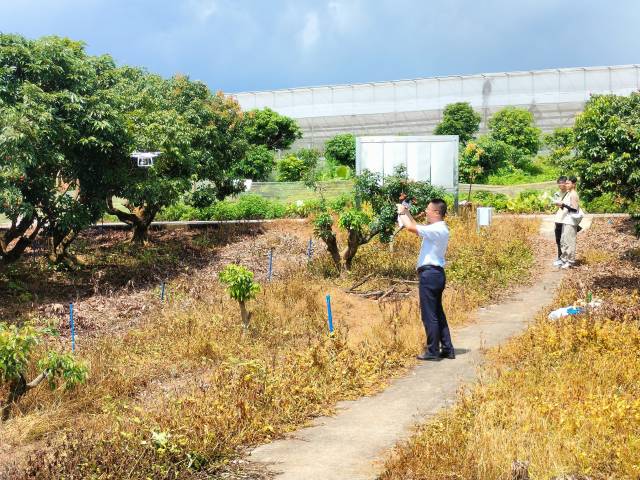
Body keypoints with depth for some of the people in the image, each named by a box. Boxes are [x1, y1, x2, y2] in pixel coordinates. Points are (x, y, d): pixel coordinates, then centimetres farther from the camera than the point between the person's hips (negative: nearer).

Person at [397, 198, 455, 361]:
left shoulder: (437, 229, -16)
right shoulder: (439, 229, 15)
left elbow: (411, 228, -24)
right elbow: (417, 227, 29)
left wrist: (402, 213, -7)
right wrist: (407, 213, 20)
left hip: (430, 274, -10)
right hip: (436, 274, 10)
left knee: (429, 315, -3)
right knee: (437, 313, 14)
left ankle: (433, 351, 2)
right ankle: (447, 349, 18)